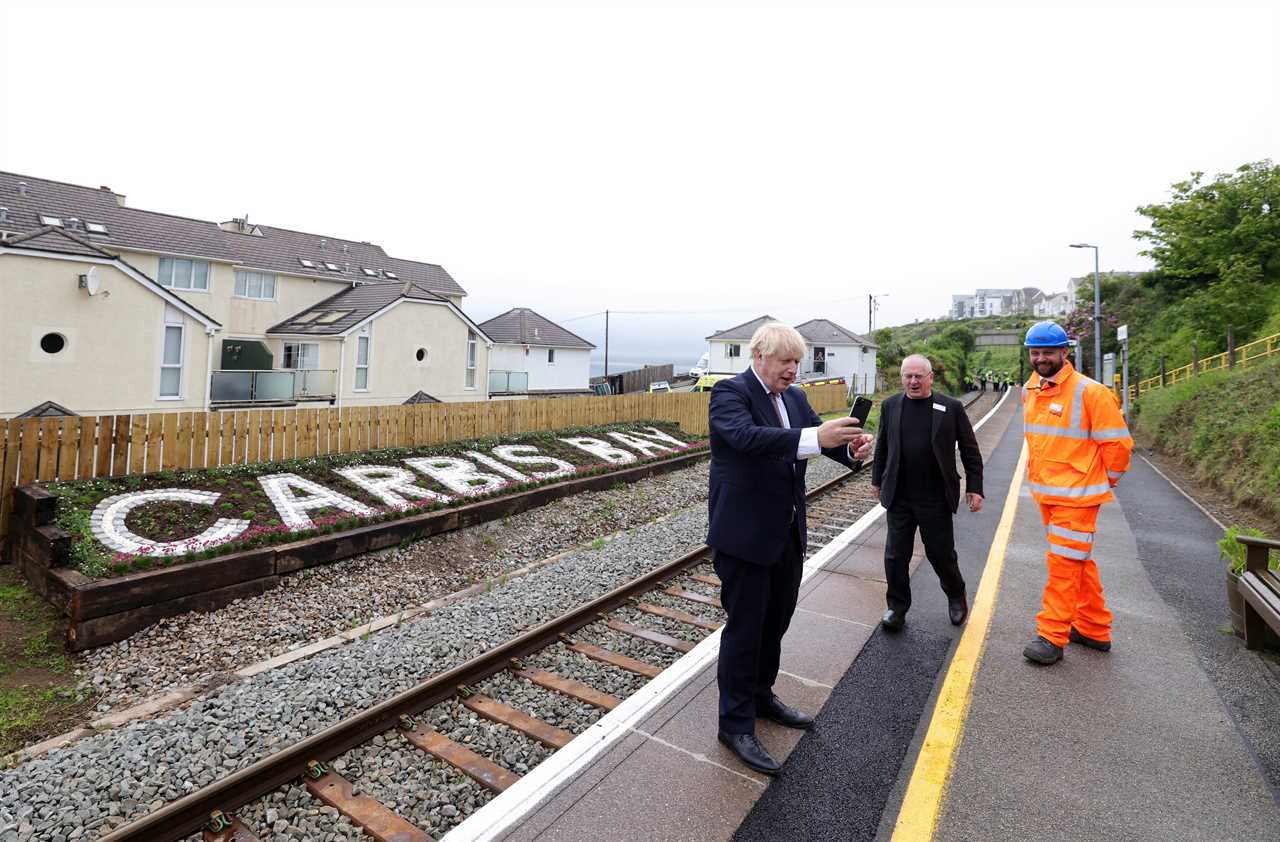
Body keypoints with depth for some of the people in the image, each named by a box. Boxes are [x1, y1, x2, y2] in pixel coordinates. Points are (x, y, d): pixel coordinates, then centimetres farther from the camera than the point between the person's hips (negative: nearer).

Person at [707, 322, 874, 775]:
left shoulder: (795, 397, 10)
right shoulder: (730, 392, -14)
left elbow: (820, 436, 0)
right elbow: (747, 436, -32)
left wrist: (851, 447, -22)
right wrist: (814, 438, -43)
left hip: (787, 532, 8)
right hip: (744, 533, -7)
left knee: (776, 620, 20)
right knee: (744, 627, 3)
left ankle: (761, 695, 40)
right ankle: (736, 723, 18)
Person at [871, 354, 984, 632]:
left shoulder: (951, 407, -3)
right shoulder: (890, 406, 3)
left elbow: (970, 451, 1)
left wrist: (974, 488, -2)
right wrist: (877, 480, 15)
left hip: (936, 499, -2)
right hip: (898, 497, 2)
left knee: (941, 554, 11)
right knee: (895, 556, 6)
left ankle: (956, 596, 39)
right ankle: (897, 607, 23)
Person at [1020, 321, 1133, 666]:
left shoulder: (1090, 392, -14)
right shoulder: (1030, 390, 8)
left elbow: (1117, 443, -10)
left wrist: (1104, 482, 0)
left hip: (1076, 495, -8)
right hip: (1045, 493, 8)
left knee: (1064, 563, -4)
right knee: (1078, 562, 18)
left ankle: (1052, 637, 5)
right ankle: (1095, 630, 32)